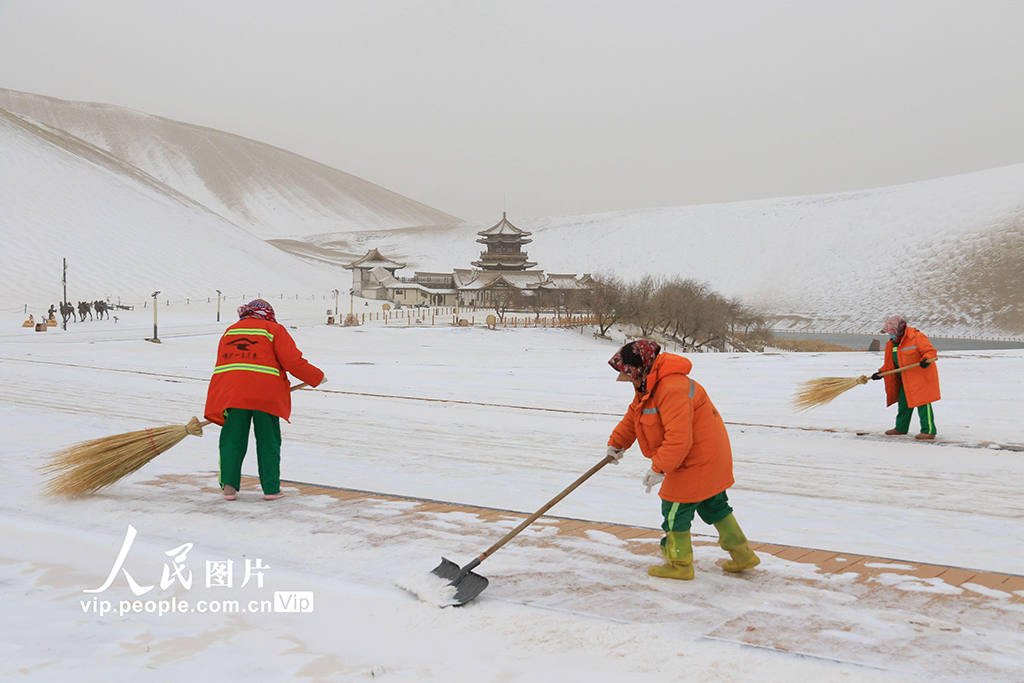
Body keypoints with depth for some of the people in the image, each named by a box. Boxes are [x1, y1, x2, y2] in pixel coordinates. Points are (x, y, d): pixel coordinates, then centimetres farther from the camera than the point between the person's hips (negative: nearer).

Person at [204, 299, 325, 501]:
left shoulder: (230, 331, 22)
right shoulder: (274, 330, 8)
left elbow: (222, 365, 22)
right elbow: (292, 361, -2)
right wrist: (316, 377, 10)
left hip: (231, 393, 3)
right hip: (265, 394, -3)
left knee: (232, 440, 10)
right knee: (268, 442, 6)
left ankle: (229, 484, 2)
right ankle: (271, 488, 8)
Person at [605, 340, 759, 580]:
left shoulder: (672, 390, -29)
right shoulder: (649, 387, 7)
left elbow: (679, 438, -34)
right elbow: (632, 417, 22)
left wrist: (659, 469, -29)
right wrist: (616, 443, 21)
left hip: (699, 460, -11)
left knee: (675, 509, 0)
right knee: (714, 506, 20)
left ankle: (679, 565, 13)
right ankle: (742, 554, 31)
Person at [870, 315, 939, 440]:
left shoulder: (917, 337, -14)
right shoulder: (892, 343, 11)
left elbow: (931, 351, -18)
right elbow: (890, 363, 18)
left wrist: (925, 360, -37)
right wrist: (881, 372, 8)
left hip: (920, 376, -9)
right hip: (905, 379, 9)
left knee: (922, 402, -10)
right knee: (903, 402, 17)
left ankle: (929, 431, -7)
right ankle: (901, 428, 31)